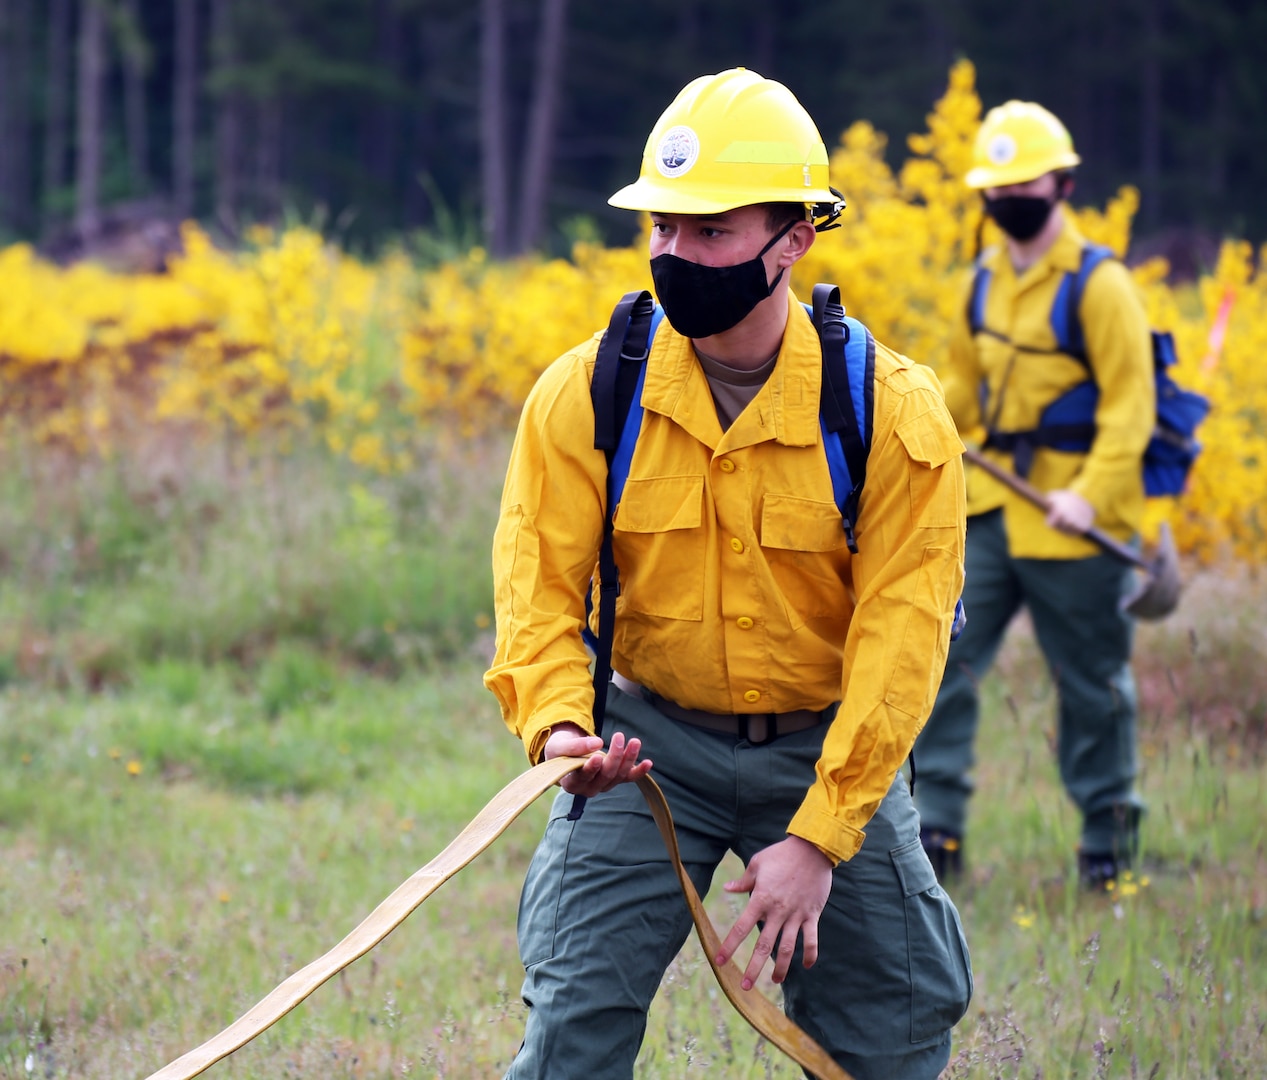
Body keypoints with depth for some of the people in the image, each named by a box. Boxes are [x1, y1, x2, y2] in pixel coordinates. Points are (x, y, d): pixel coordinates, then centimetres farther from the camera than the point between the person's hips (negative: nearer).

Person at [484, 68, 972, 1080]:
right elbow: (541, 587, -9)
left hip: (828, 746, 0)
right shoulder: (584, 393, -12)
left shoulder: (895, 412, -16)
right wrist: (558, 724, -30)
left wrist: (818, 839, -21)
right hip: (649, 740, 0)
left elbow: (897, 643, -16)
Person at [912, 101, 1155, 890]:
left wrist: (1092, 494, -25)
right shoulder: (988, 280, 10)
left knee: (1090, 684, 5)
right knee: (940, 655, -4)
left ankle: (1109, 837, 19)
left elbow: (1130, 405, -14)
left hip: (1069, 523, -6)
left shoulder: (1099, 286, -11)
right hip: (988, 508, 6)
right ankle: (937, 827, 0)